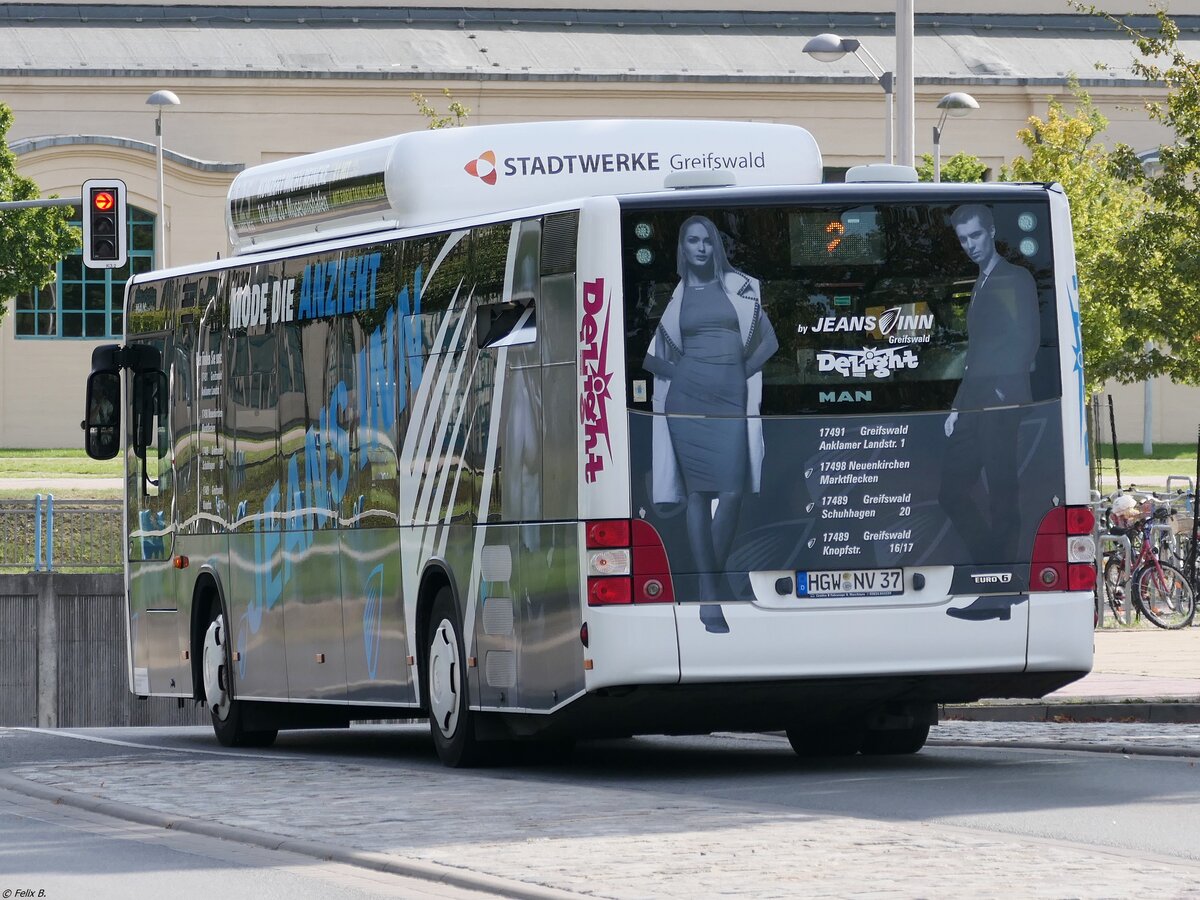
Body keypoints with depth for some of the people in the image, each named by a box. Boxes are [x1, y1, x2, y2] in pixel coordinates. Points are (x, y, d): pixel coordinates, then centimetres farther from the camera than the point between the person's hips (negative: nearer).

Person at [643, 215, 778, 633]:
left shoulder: (738, 287, 9)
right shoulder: (671, 293, 9)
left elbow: (768, 341, 10)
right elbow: (644, 351, 11)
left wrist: (743, 372, 2)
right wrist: (675, 372, 1)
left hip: (731, 397, 0)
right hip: (687, 397, 0)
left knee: (732, 492, -11)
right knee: (698, 493, -2)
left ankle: (713, 582, 7)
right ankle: (709, 596, 0)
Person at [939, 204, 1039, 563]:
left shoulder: (1017, 279, -1)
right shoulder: (980, 286, 23)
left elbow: (1027, 339, -10)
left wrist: (1004, 392, -16)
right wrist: (958, 407, 17)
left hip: (1000, 404, -9)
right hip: (974, 408, 9)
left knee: (1001, 493, -8)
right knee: (951, 491, 5)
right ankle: (991, 559, 12)